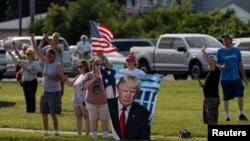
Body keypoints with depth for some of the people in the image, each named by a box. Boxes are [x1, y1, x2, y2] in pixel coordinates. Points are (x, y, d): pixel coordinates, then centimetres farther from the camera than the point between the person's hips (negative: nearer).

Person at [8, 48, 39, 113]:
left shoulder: (35, 63, -6)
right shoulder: (25, 63, 13)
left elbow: (35, 73, -15)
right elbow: (16, 62, 17)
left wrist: (27, 70, -21)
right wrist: (11, 55, 15)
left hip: (32, 81, -7)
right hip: (25, 81, 7)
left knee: (31, 96, -8)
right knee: (27, 96, 7)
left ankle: (32, 110, -4)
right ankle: (28, 109, 14)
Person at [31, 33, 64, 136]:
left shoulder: (57, 65, -10)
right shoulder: (45, 62, 8)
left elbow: (61, 78, -16)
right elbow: (37, 52, 10)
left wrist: (49, 76, -22)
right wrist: (32, 40, 5)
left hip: (54, 92, -7)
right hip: (45, 92, 7)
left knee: (53, 113, -6)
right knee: (44, 113, 6)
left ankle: (56, 131, 2)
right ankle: (46, 131, 12)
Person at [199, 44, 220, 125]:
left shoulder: (215, 71, -11)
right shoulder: (211, 73, 16)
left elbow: (209, 61, -27)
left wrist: (203, 52, -24)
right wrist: (203, 85, 7)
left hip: (213, 99, -10)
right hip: (207, 98, 10)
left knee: (212, 121, -10)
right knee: (207, 120, 16)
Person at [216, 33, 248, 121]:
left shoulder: (236, 51, 7)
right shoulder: (220, 52, 1)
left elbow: (240, 64, 12)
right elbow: (216, 64, 3)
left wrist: (244, 77, 11)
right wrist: (221, 66, -21)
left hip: (236, 78, 1)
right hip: (225, 79, -1)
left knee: (240, 95, -5)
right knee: (226, 98, 4)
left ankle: (241, 114, 10)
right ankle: (227, 116, 15)